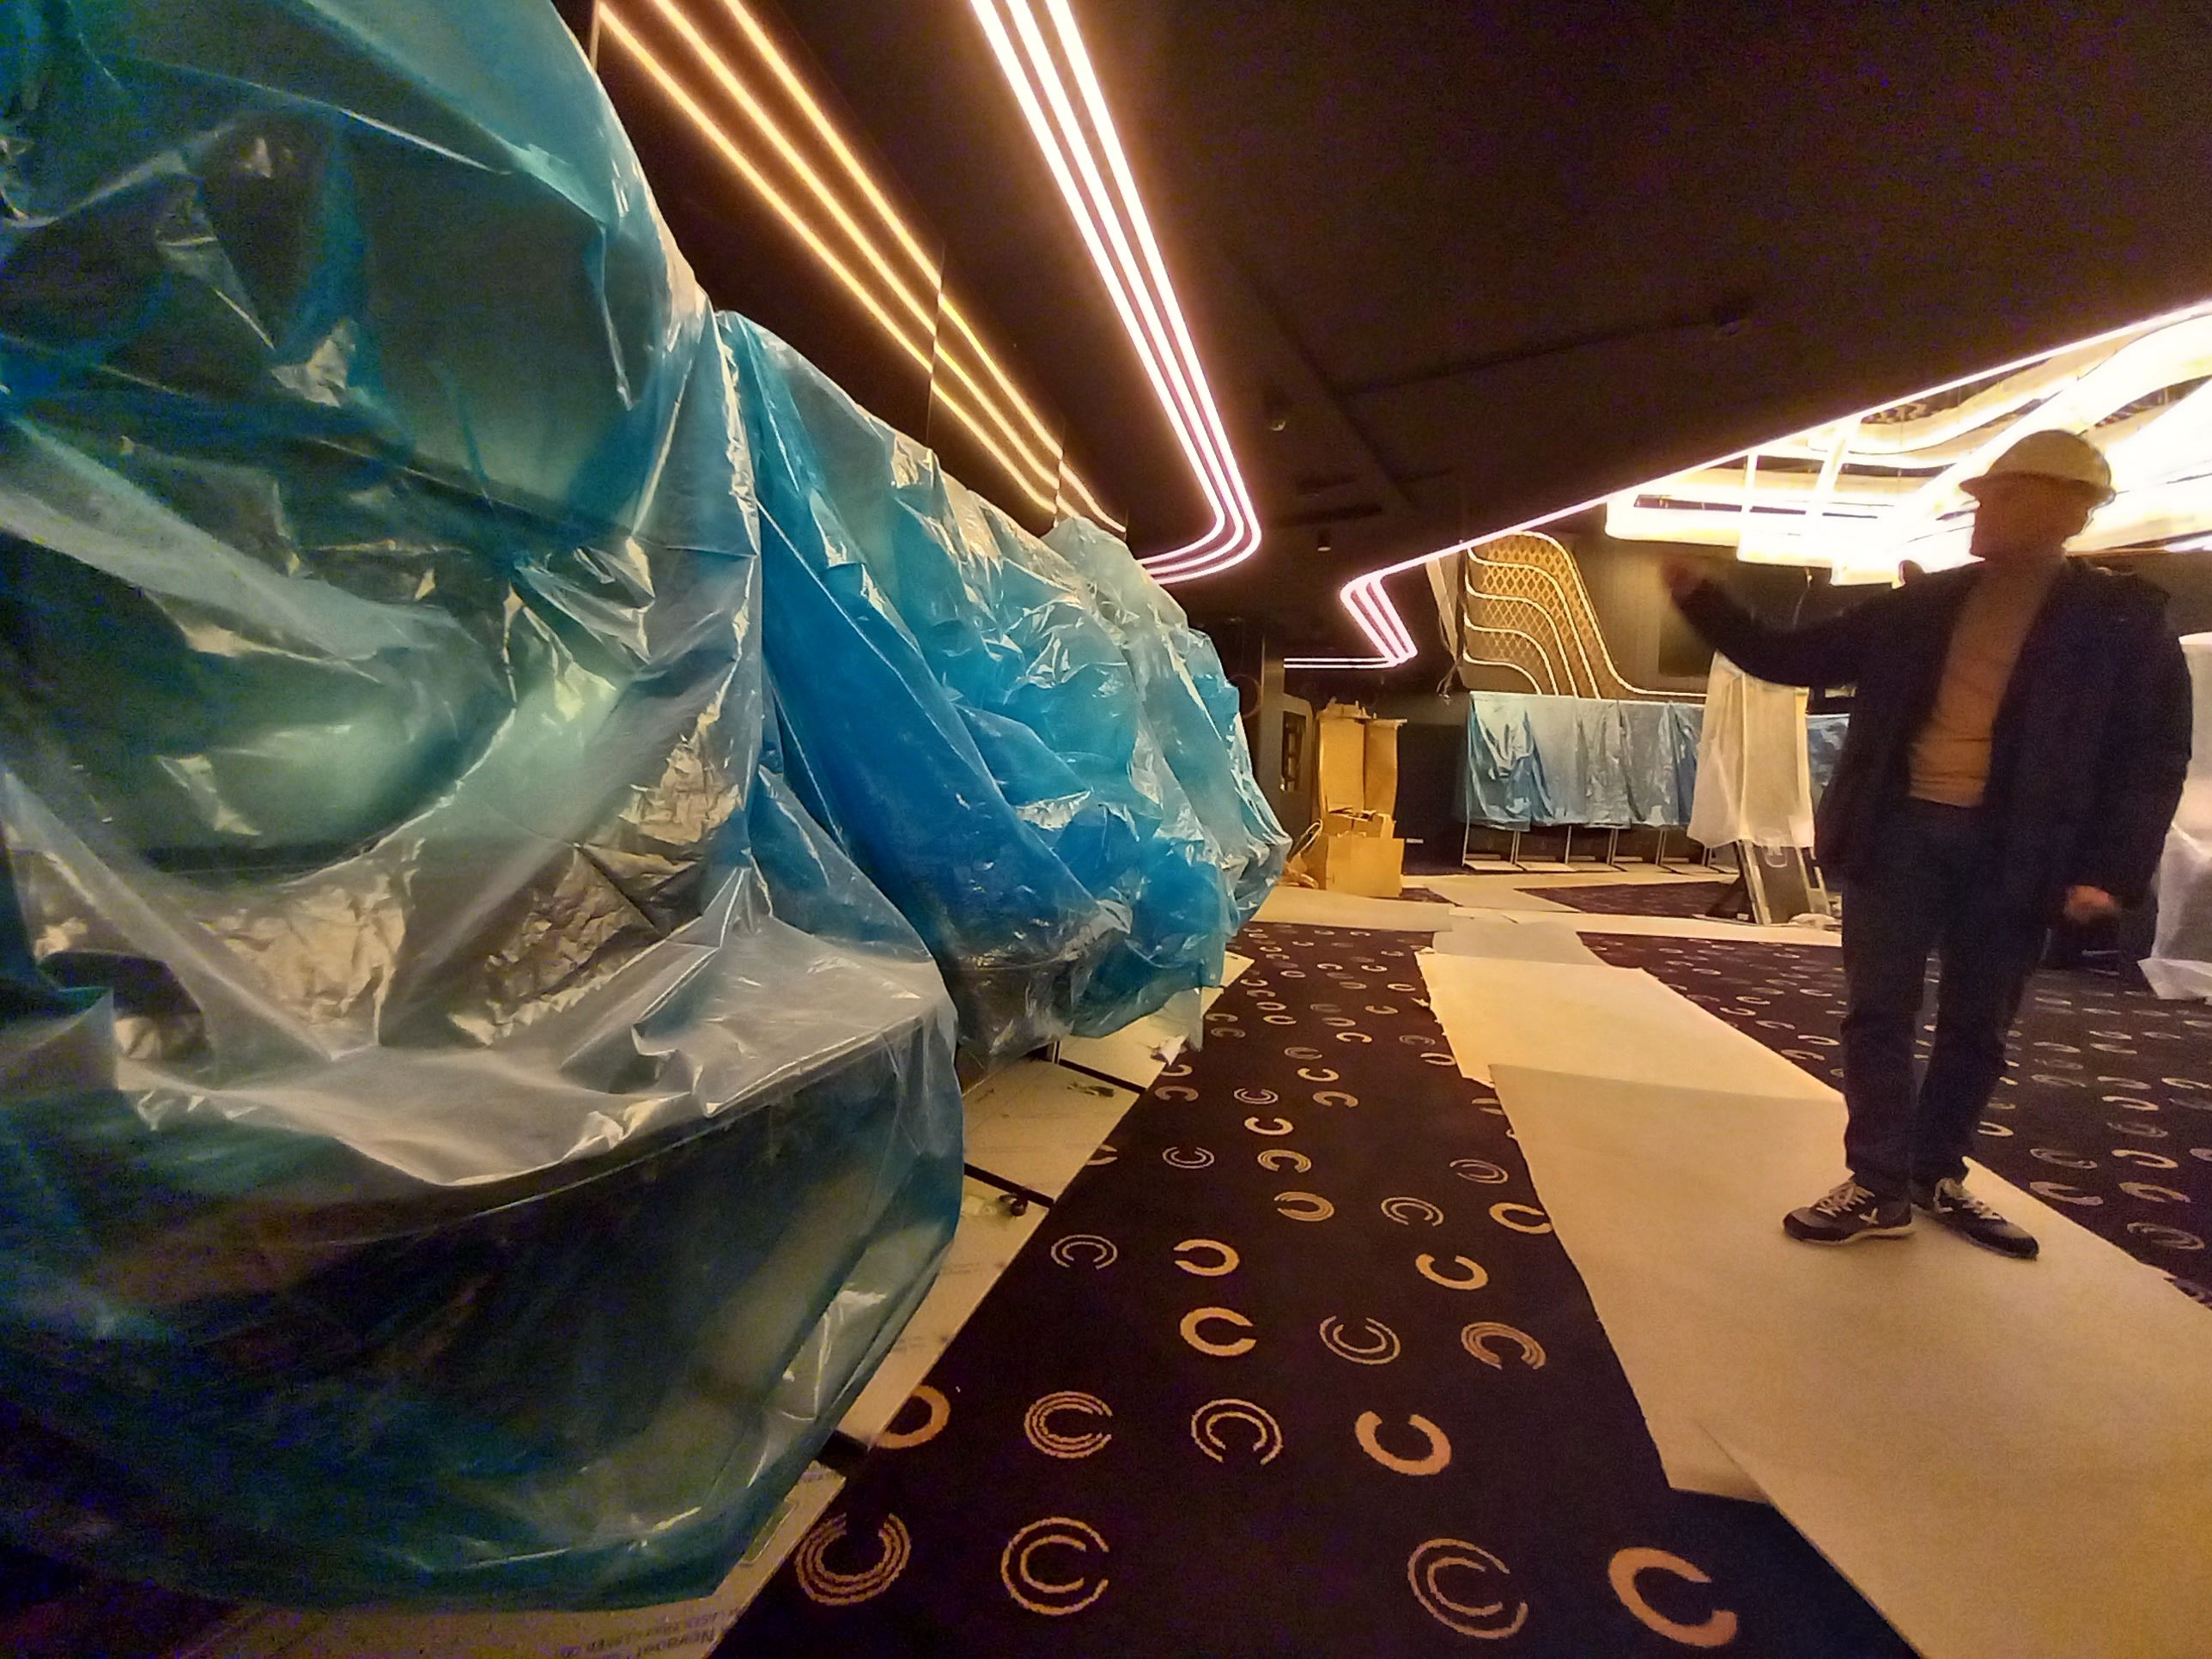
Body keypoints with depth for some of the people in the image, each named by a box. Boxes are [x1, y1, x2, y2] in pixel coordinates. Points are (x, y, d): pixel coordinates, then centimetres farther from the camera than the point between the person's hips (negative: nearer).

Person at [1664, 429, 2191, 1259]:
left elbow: (2152, 760, 0)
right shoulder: (1921, 606, 7)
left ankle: (1936, 1175, 29)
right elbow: (1790, 658, 9)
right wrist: (1701, 597, -1)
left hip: (2011, 849, 0)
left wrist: (2112, 870, -11)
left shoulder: (2123, 620, 1)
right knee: (1879, 1014, 1)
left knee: (1977, 1026, 11)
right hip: (1901, 832, 1)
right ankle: (1880, 1188, 11)